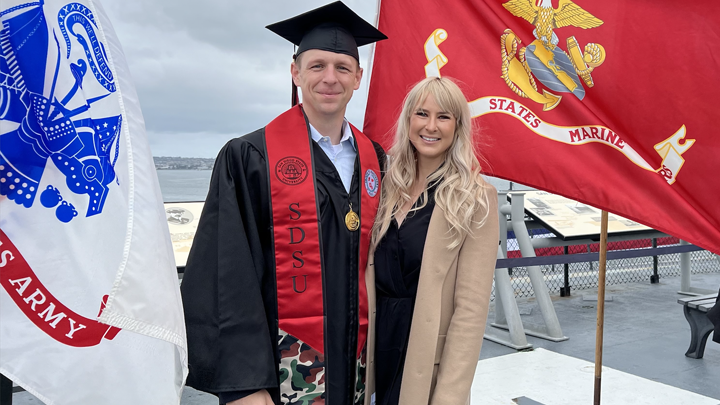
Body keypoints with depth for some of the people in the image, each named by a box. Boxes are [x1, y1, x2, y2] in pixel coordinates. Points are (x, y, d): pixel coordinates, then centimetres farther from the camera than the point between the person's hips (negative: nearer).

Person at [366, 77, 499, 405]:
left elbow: (471, 307, -15)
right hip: (381, 348, 5)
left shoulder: (475, 199, -12)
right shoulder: (389, 187, 3)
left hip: (430, 360, -4)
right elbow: (371, 275, 7)